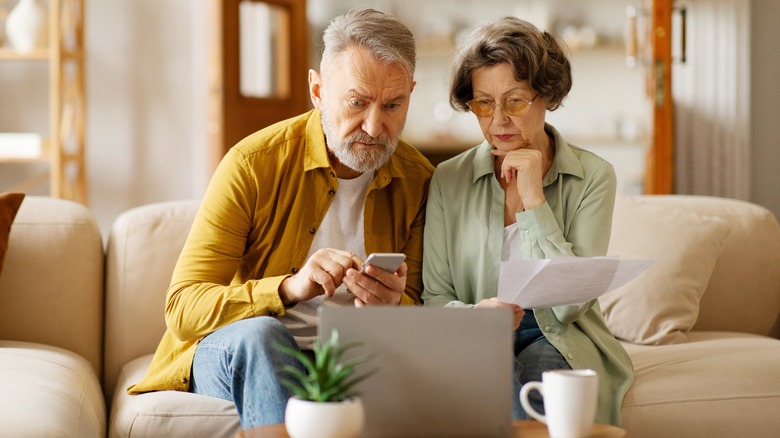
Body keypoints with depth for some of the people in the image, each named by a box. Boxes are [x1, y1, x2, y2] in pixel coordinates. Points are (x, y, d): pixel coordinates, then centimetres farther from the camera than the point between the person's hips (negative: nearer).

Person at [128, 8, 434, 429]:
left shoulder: (417, 181, 0)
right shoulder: (254, 163, -11)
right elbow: (182, 309, -16)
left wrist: (391, 305, -24)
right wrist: (290, 288, -33)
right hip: (232, 356, -1)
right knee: (259, 332, -36)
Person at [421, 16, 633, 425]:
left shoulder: (592, 177, -3)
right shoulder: (448, 180, 2)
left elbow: (570, 303, -11)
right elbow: (435, 297, 2)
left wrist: (534, 200, -15)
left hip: (559, 342, 0)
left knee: (539, 383, -35)